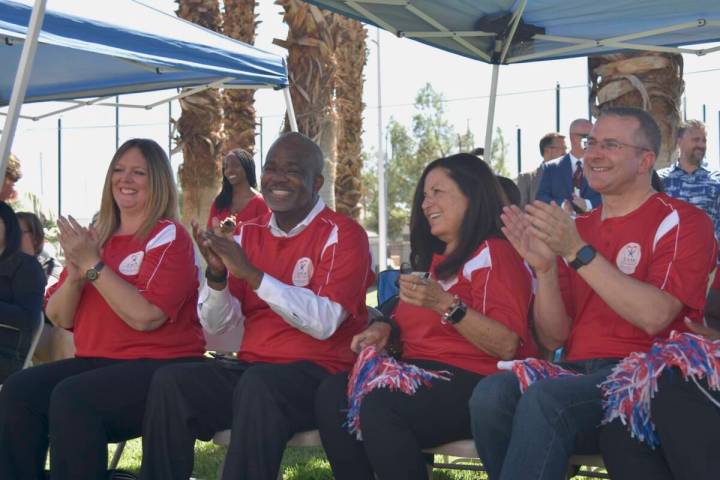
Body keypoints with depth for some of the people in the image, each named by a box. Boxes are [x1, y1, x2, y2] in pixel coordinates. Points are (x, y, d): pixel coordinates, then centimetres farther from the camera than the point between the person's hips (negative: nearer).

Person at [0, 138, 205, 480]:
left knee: (71, 398, -32)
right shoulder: (94, 238, 14)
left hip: (160, 367, -6)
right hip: (96, 362, 7)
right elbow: (58, 319, 11)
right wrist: (74, 274, -8)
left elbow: (145, 316, -20)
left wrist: (93, 264, -16)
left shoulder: (169, 237, -6)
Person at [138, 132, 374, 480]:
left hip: (319, 373, -5)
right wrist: (217, 274, -12)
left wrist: (252, 274, -23)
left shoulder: (343, 234, -5)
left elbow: (324, 322, -19)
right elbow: (217, 324, 8)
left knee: (257, 386, -36)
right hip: (252, 367, 5)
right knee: (170, 381, -19)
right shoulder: (249, 234, 13)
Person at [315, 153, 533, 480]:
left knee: (376, 407, -34)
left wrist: (445, 304, -24)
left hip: (471, 383, -8)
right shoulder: (432, 259, 23)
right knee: (332, 394, -20)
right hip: (419, 375, 8)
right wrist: (385, 328, 12)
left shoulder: (493, 254, -3)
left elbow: (507, 346, -15)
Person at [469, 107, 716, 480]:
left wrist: (577, 251, -17)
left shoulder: (681, 221, 1)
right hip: (578, 373, 5)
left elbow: (654, 317, -16)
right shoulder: (576, 228, 17)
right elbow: (553, 339, 12)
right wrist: (543, 267, -5)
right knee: (492, 392, -26)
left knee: (544, 399, -34)